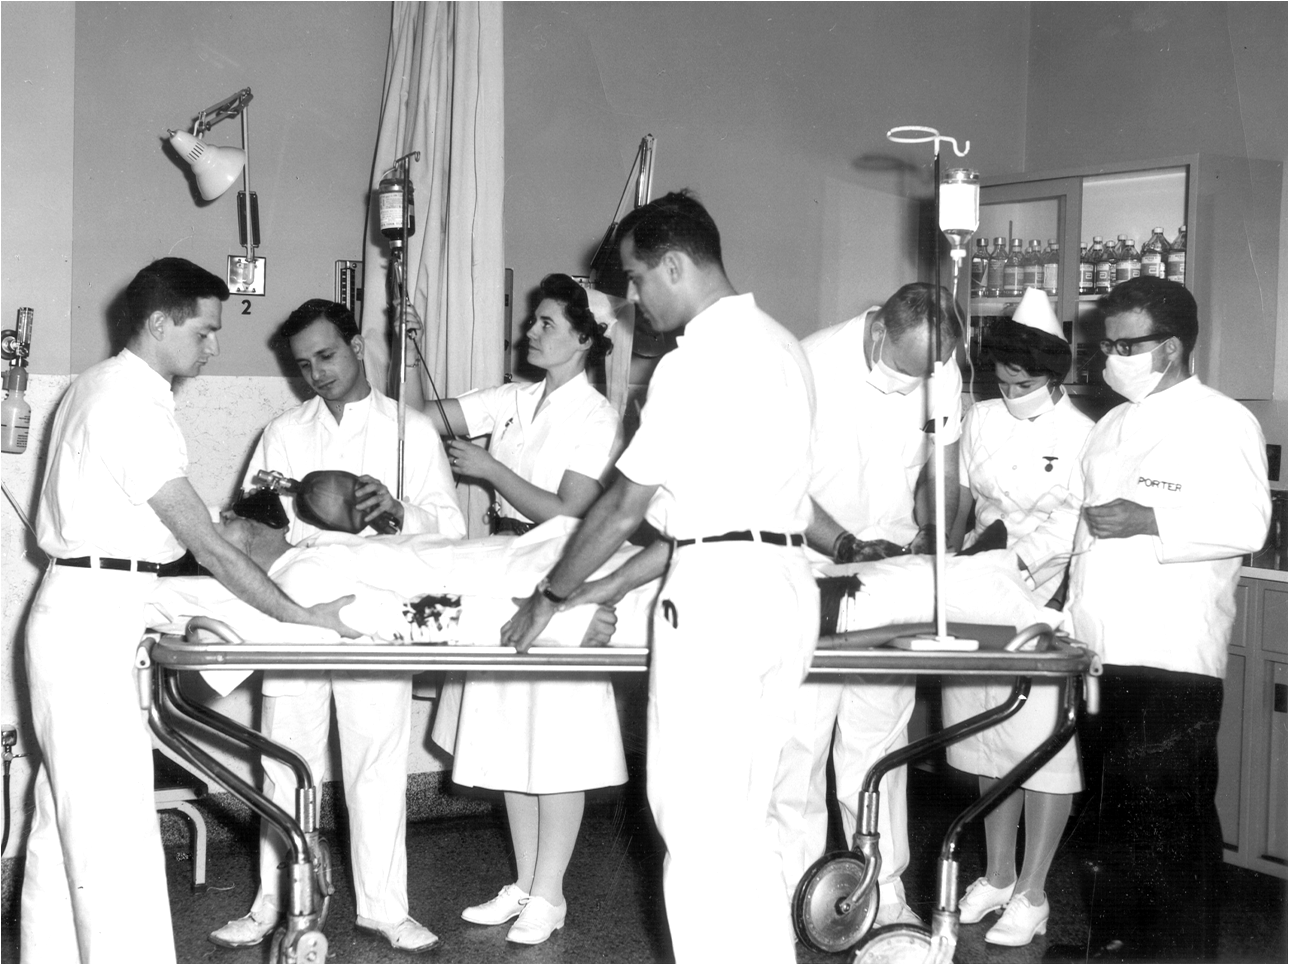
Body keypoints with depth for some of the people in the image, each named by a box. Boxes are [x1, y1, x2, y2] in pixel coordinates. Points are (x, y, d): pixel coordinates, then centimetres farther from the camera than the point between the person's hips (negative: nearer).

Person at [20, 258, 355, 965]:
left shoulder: (103, 385, 13)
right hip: (93, 622, -10)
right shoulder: (134, 406, -17)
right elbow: (206, 543, -19)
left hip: (80, 613, 10)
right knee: (116, 826, -9)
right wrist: (300, 617, -14)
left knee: (67, 814, 15)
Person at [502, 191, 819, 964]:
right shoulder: (781, 344, 14)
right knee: (746, 824, 15)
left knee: (699, 826, -1)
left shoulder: (695, 363, -12)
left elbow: (624, 508, -9)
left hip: (719, 589, -9)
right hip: (787, 582, 9)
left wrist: (550, 600, 5)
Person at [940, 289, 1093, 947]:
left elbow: (1073, 526, -12)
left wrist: (1015, 558, -22)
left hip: (1045, 603, -5)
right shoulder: (981, 420, 6)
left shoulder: (1081, 436, -8)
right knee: (989, 741, 11)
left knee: (1045, 747, 0)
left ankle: (1031, 896, 10)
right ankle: (997, 877, 26)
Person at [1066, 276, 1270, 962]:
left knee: (1171, 828, -3)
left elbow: (1245, 525, -18)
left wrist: (1146, 521, -21)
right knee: (1117, 820, 15)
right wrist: (1067, 602, 21)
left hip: (1171, 665, -8)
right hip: (1101, 657, 8)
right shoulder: (1114, 426, 20)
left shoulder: (1221, 422, -6)